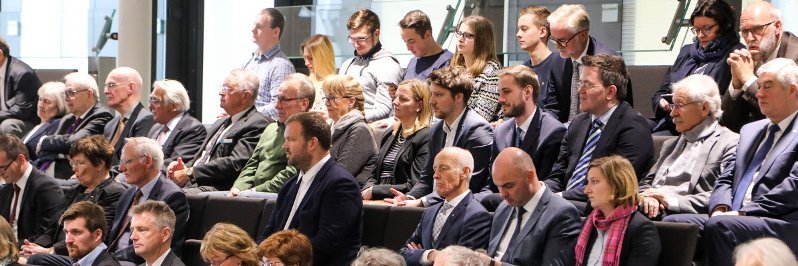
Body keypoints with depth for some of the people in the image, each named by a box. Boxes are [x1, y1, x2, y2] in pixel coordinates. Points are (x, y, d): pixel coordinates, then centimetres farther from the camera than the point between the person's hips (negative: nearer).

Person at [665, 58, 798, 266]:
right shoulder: (750, 130, 26)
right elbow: (726, 178, 22)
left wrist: (744, 212, -14)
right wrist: (721, 209, 0)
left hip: (780, 224, -7)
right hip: (734, 218, 8)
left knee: (718, 226, -35)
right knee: (672, 222, -16)